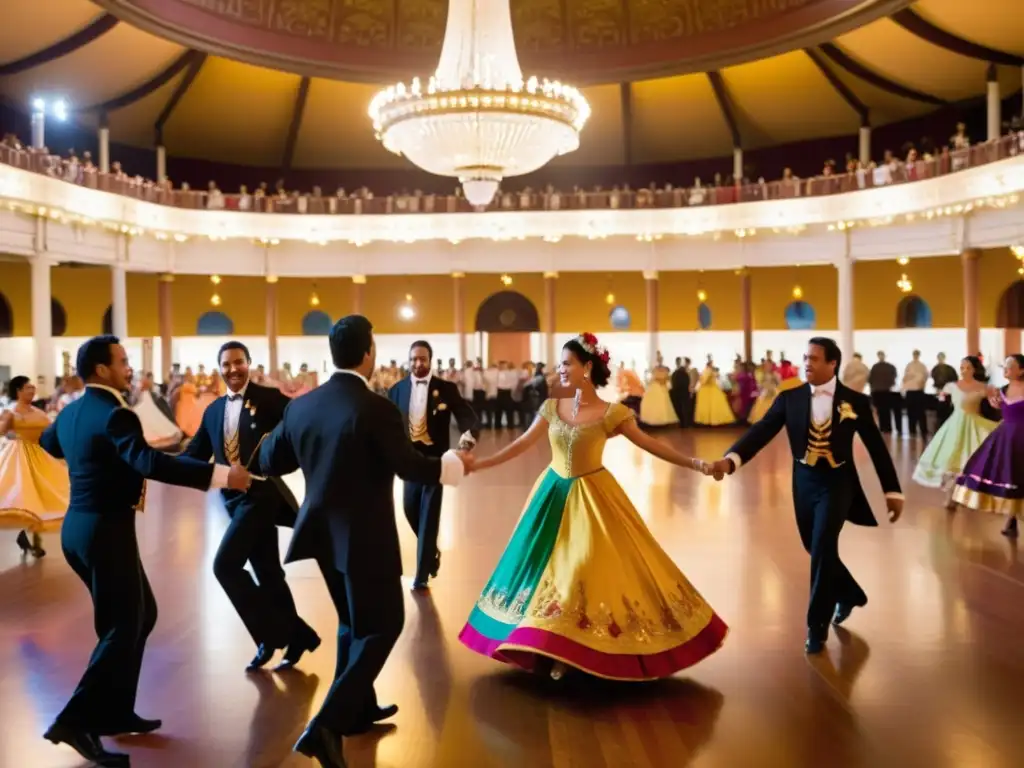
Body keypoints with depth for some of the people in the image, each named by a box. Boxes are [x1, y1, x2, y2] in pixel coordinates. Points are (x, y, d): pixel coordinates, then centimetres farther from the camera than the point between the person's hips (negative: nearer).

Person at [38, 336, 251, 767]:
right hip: (106, 531, -10)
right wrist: (218, 475, -40)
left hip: (80, 527, 10)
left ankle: (115, 712, 25)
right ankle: (76, 721, -4)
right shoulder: (114, 415, -19)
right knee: (122, 628, -3)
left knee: (140, 615, 18)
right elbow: (150, 463, -35)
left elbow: (48, 444, 33)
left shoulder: (71, 413, 11)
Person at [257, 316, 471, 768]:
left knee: (353, 621, 24)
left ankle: (359, 708, 37)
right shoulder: (377, 409, -20)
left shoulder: (301, 405, 0)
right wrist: (454, 463, 1)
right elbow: (412, 468, -17)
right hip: (365, 536, -7)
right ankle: (327, 726, -5)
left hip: (324, 532, 7)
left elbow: (269, 463, 9)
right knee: (381, 626, 5)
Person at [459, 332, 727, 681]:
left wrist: (695, 464, -17)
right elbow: (522, 444, 4)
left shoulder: (612, 413, -11)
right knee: (550, 564, 7)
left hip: (591, 497, -4)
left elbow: (649, 444, -9)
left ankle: (579, 649, 12)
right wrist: (477, 464, 1)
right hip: (555, 493, 4)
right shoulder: (552, 407, 0)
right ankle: (556, 649, 20)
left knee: (590, 565, -3)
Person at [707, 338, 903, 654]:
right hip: (804, 483, 3)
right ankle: (849, 593, 45)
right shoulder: (789, 398, -2)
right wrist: (731, 459, -29)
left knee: (822, 548, -14)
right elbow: (761, 431, -12)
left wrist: (892, 491, 4)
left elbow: (876, 446, 2)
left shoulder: (855, 401, -5)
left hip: (837, 483, -3)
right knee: (817, 550, 15)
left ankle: (817, 625, 3)